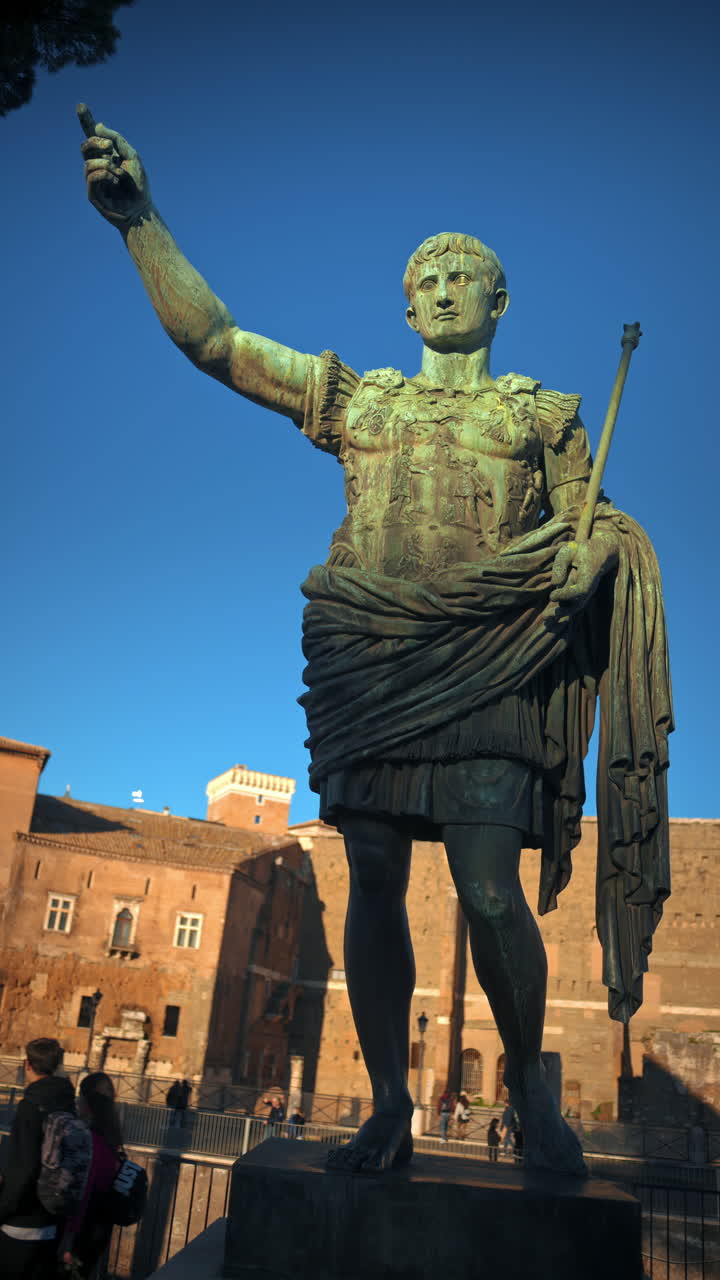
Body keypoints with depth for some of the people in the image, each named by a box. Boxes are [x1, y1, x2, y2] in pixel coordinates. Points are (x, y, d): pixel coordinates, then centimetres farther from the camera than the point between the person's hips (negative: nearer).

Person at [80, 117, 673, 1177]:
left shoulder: (544, 412, 18)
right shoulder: (355, 397, 19)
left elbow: (593, 525, 13)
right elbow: (212, 340, 14)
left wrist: (589, 558, -12)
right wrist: (140, 220, 6)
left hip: (487, 662, -2)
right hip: (367, 661, 2)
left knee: (490, 891, -13)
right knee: (374, 885, 1)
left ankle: (529, 1086, 11)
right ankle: (390, 1111, 14)